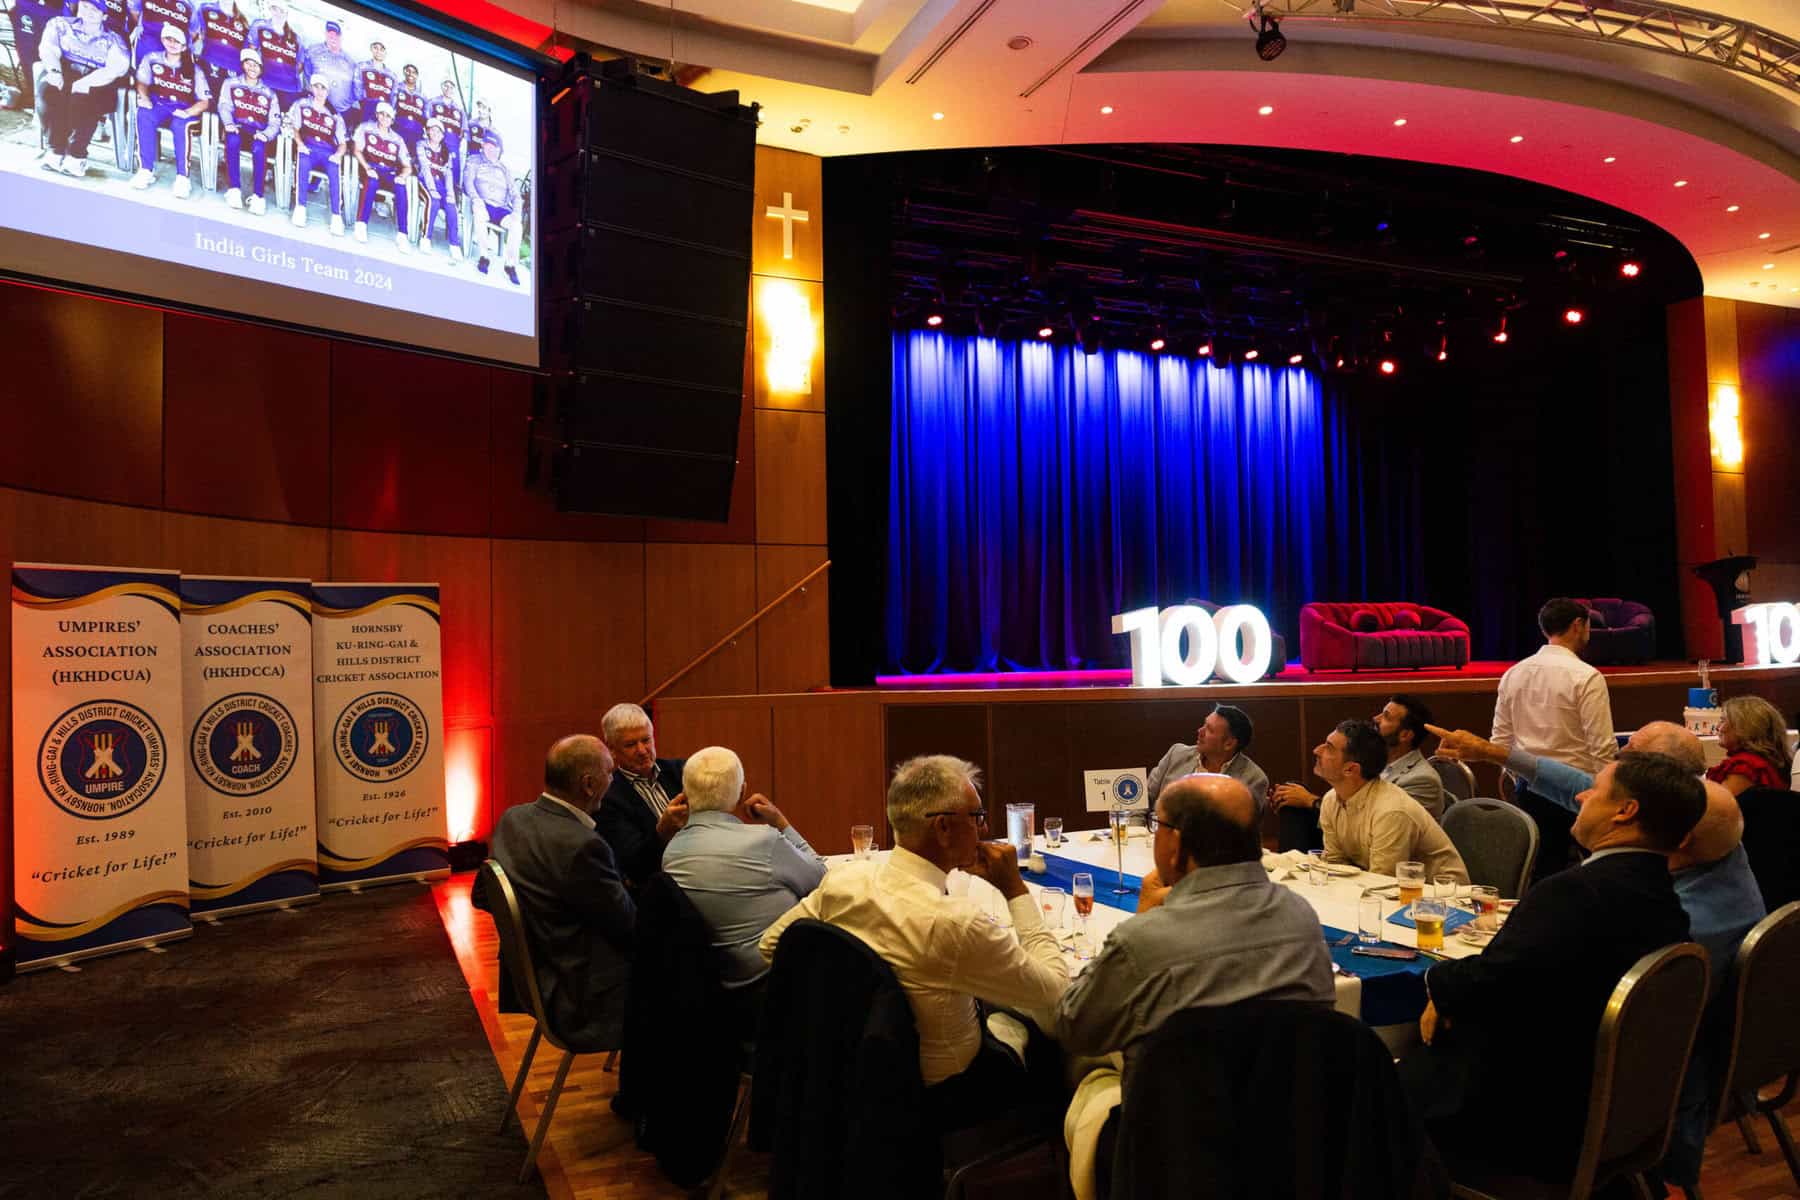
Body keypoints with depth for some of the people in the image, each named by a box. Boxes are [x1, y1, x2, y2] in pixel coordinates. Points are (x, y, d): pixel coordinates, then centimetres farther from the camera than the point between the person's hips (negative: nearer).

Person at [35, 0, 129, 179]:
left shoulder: (113, 40, 8)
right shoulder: (60, 25, 14)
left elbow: (118, 66, -10)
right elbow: (48, 48, 0)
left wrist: (87, 82, -25)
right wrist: (54, 70, -23)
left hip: (96, 85, -2)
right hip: (64, 73, 2)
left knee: (85, 100, -34)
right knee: (49, 90, -30)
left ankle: (76, 156, -23)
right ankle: (56, 150, -22)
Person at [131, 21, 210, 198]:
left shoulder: (194, 70, 5)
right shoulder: (152, 59, 11)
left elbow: (205, 101, 0)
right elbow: (142, 82, 12)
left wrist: (188, 112, -18)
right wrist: (144, 97, -12)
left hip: (185, 110, -2)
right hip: (159, 104, 2)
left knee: (180, 125, -37)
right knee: (144, 115, -32)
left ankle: (182, 177, -38)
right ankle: (146, 170, -32)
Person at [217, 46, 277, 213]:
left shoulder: (269, 93, 23)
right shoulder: (231, 83, 21)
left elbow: (275, 122, 11)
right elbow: (224, 106, 5)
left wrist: (265, 134, -12)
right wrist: (228, 123, -18)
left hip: (259, 132, 0)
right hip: (237, 127, 0)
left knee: (259, 148, -37)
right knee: (233, 140, -38)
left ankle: (258, 196, -40)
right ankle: (235, 190, -39)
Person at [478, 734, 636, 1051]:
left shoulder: (512, 818, -2)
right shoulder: (581, 846, -28)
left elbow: (482, 897, 12)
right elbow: (631, 927, -16)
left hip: (533, 978, 9)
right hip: (585, 1004, -9)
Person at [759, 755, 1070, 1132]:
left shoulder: (843, 880, -15)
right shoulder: (954, 922, -33)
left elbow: (770, 945, 2)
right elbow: (1057, 991, -20)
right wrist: (1016, 890, -15)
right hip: (937, 1097, -6)